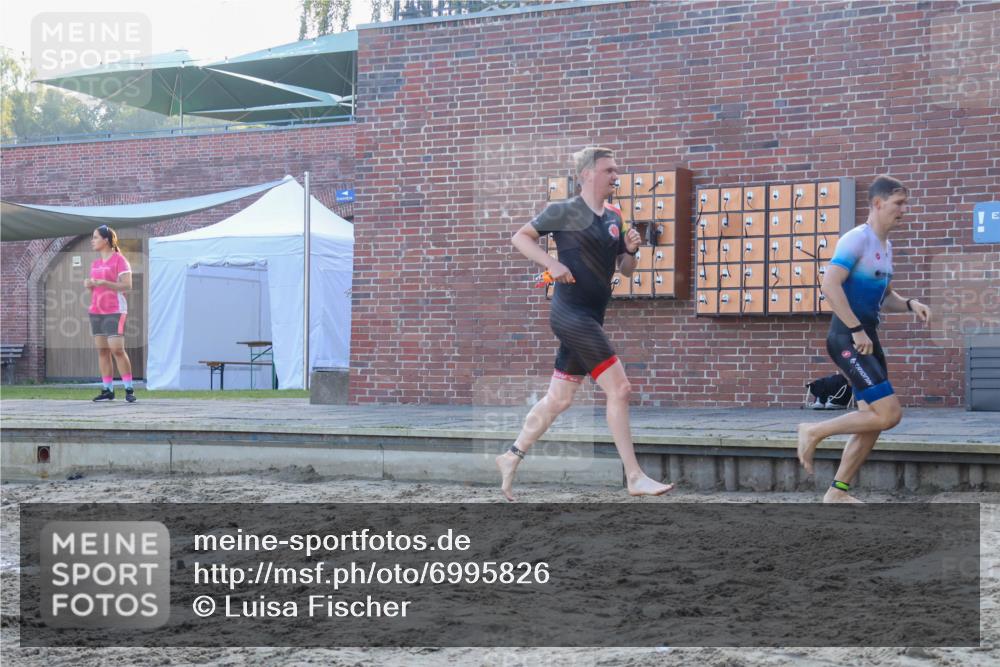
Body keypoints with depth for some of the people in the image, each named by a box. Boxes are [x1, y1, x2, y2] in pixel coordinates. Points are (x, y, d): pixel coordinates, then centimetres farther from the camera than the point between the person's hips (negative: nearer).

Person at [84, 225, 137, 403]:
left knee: (117, 349, -13)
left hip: (114, 311, -7)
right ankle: (108, 390, 3)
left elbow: (127, 286, -12)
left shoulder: (119, 260, -5)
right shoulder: (95, 263, 17)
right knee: (102, 351, 3)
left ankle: (129, 390, -8)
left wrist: (104, 282, -20)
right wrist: (89, 285, 2)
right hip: (96, 311, 7)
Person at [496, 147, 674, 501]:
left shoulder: (613, 219, 14)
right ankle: (635, 478, -9)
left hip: (591, 318, 8)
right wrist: (551, 263, -15)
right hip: (571, 312, -8)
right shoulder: (564, 211, -6)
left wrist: (631, 250, -2)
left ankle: (512, 457, 26)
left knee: (559, 398, 12)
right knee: (619, 389, -13)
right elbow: (520, 237, -2)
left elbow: (625, 270, 19)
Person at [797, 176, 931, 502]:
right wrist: (857, 330, -23)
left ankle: (837, 492, 15)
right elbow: (830, 284, -23)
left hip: (867, 338, 9)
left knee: (872, 422, 8)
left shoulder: (886, 246, 17)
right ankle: (813, 432, -2)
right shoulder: (857, 239, -12)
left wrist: (910, 304, 7)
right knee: (889, 413, -15)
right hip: (847, 339, -9)